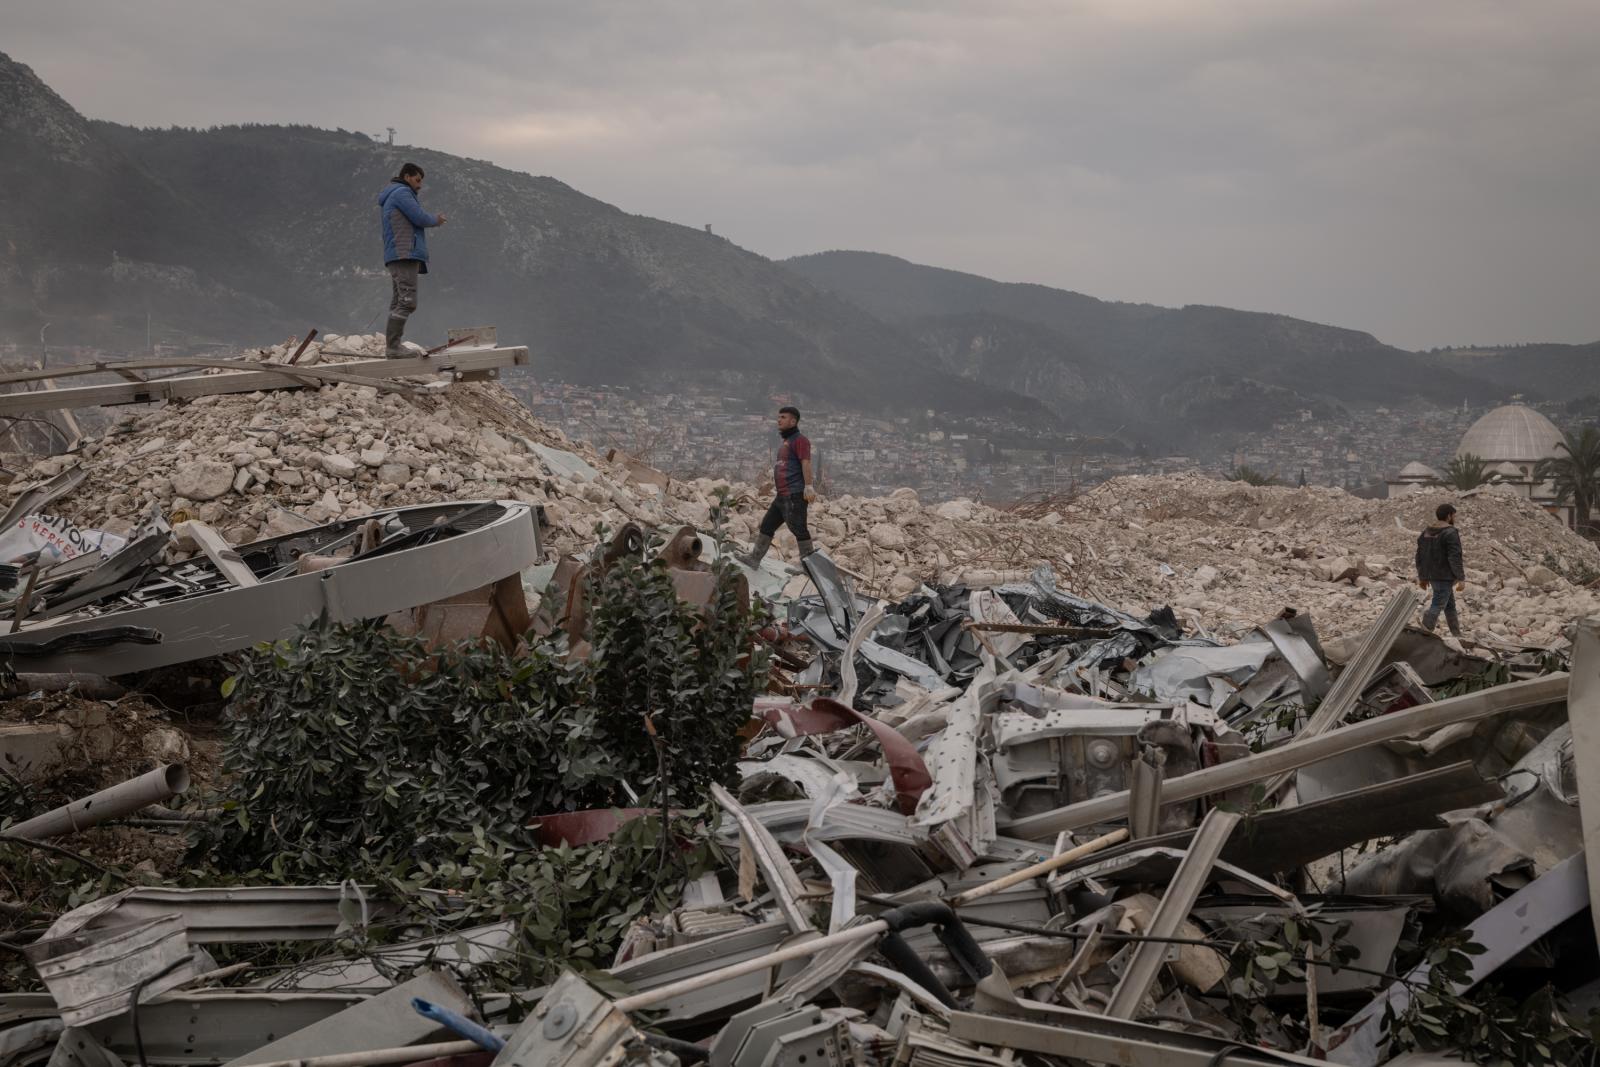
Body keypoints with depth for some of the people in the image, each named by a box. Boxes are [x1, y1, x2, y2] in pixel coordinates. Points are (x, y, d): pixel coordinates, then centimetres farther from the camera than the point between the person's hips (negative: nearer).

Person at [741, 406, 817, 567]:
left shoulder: (800, 440, -9)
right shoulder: (784, 440, 22)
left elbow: (806, 463, -19)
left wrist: (808, 486, -28)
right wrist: (776, 487, 28)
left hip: (795, 495, -10)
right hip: (782, 495, 10)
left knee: (798, 528, -9)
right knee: (767, 525, 12)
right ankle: (754, 559, 18)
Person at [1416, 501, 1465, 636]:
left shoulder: (1426, 532, 10)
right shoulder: (1450, 533, -14)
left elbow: (1420, 556, 13)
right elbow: (1455, 558, -20)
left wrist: (1422, 577, 19)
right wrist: (1461, 578, -16)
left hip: (1432, 575, 9)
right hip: (1445, 577, -9)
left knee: (1450, 605, 19)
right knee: (1437, 606, -8)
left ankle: (1457, 635, 26)